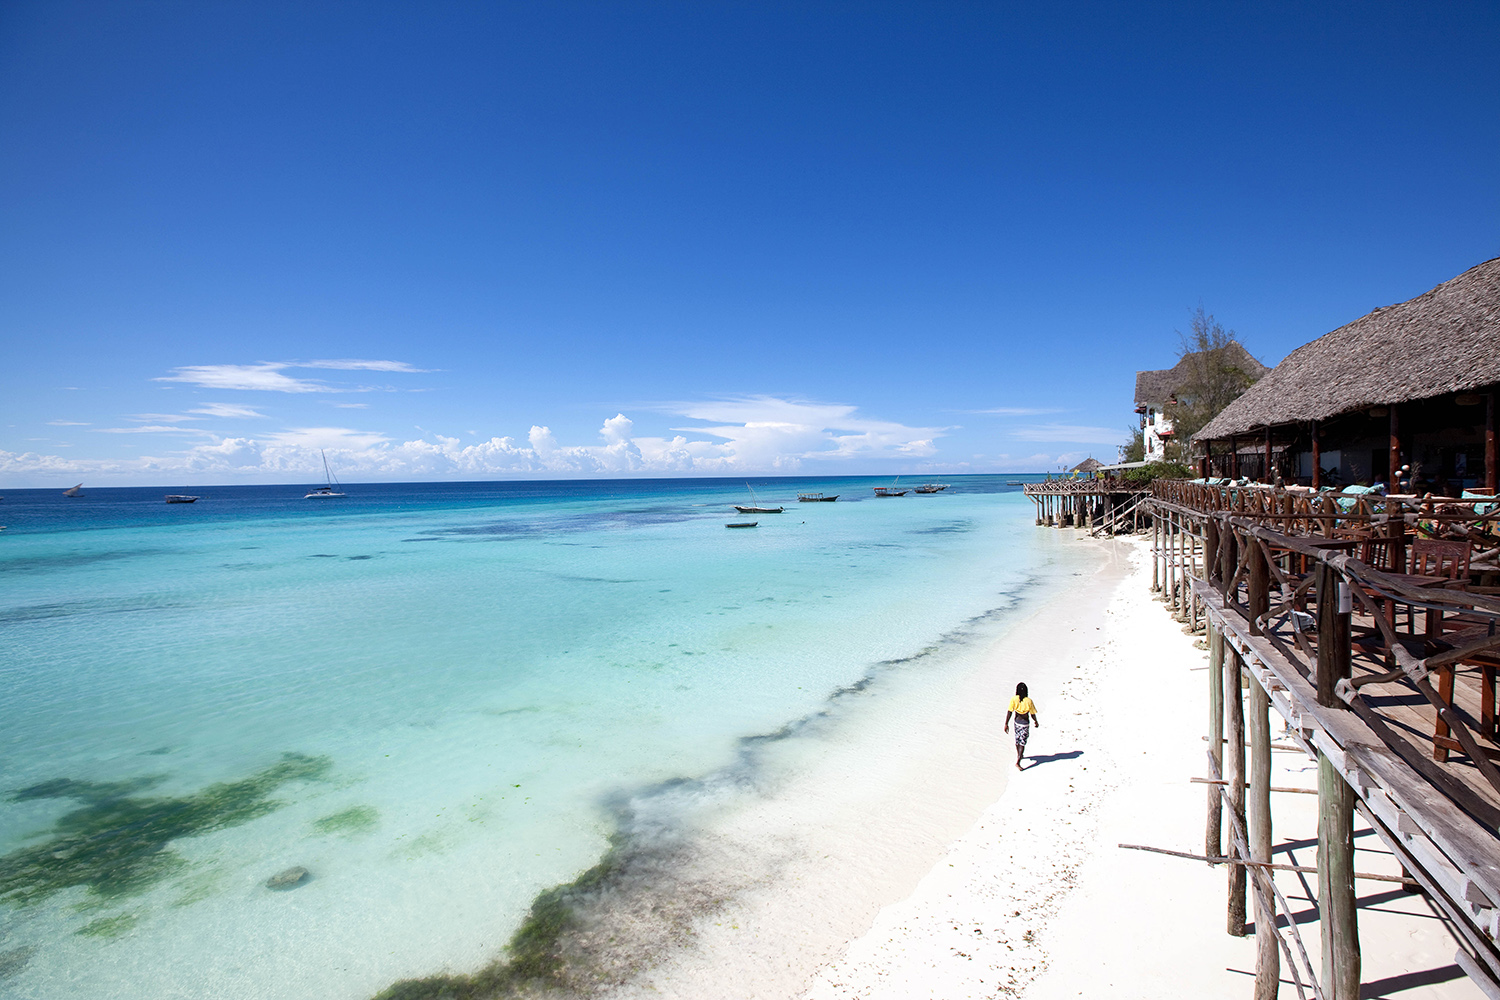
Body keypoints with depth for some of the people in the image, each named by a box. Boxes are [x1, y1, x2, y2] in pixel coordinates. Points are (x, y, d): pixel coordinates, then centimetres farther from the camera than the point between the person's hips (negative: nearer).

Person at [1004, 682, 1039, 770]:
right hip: (1025, 723, -3)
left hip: (1017, 721, 3)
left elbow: (1009, 712, -13)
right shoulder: (1029, 701, -17)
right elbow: (1032, 714, -6)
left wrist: (1006, 724, -7)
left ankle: (1020, 756, 46)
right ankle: (1017, 762, -8)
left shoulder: (1014, 699, -12)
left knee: (1017, 740, 23)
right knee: (1022, 742, 0)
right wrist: (1036, 722, 13)